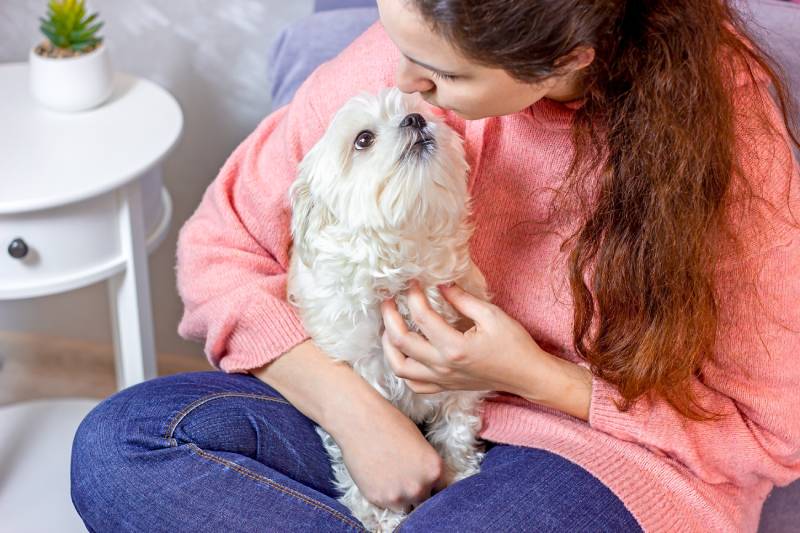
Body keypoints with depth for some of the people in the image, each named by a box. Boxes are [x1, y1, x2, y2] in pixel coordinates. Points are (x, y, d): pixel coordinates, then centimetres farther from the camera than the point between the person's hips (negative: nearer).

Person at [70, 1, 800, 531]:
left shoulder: (728, 126, -19)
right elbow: (220, 246, -4)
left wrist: (533, 377, -19)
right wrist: (358, 412, -17)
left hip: (609, 448, -3)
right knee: (119, 442, -17)